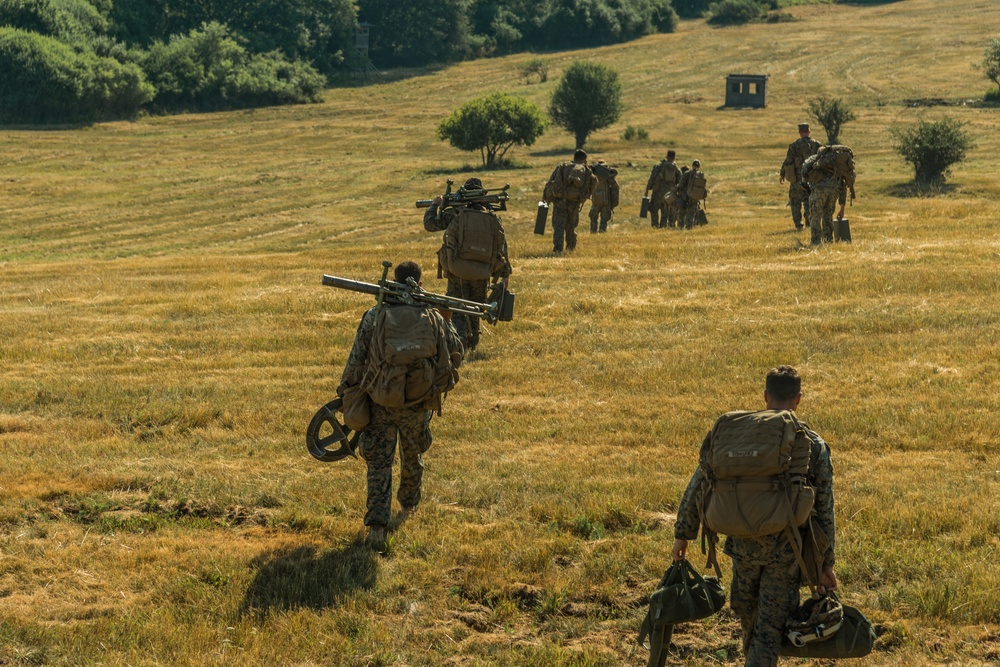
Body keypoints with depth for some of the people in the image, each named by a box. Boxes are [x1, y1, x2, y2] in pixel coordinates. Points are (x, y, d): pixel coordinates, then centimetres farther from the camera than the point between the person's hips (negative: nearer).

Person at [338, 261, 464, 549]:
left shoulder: (375, 317, -10)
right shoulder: (434, 319, -6)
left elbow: (356, 361, -7)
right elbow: (456, 354, 8)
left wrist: (345, 392, 6)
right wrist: (448, 322, 24)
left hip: (380, 403, -1)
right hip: (417, 406, 1)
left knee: (379, 463, 4)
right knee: (413, 456, 26)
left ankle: (377, 525, -9)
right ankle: (409, 503, 46)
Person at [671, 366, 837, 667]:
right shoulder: (812, 444, -4)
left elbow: (698, 485, 6)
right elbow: (824, 509, -3)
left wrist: (683, 534, 16)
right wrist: (825, 564, 4)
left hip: (743, 543, 3)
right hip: (785, 550, -3)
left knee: (747, 611, 26)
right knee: (771, 626, 4)